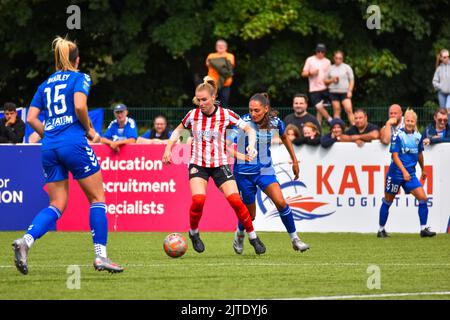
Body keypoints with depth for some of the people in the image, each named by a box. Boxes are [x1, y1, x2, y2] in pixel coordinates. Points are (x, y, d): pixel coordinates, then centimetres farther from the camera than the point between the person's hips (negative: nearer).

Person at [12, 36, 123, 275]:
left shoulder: (46, 84, 18)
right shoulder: (80, 78, 3)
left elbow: (31, 118, 11)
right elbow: (79, 105, -15)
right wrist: (89, 129, 0)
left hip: (49, 148, 5)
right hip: (73, 143, -5)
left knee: (57, 204, 7)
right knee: (97, 199, 5)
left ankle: (26, 240, -17)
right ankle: (100, 256, -1)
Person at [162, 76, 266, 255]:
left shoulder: (225, 115, -9)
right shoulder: (193, 115, -4)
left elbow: (249, 129, -4)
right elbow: (179, 130, 15)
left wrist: (251, 146, -22)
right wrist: (168, 149, 5)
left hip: (220, 164, 0)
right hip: (198, 164, 0)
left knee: (235, 201, -13)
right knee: (198, 200, -24)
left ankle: (253, 237, 6)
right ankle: (194, 233, 3)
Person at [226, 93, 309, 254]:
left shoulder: (275, 123, -8)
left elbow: (284, 138, 15)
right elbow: (226, 145, -26)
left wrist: (294, 160, 20)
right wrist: (238, 154, -45)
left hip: (265, 170, 2)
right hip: (244, 171, -2)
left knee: (280, 202, -19)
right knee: (250, 215, 6)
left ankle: (295, 239, -5)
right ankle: (239, 235, 40)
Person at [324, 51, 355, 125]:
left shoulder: (347, 67, 6)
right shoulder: (331, 68, 11)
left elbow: (351, 80, 6)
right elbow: (325, 81, 17)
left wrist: (350, 91, -6)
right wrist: (332, 80, -4)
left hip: (345, 92, -2)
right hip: (334, 92, 2)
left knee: (349, 110, -14)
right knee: (336, 111, 1)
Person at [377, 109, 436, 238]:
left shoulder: (418, 136, 5)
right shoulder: (398, 136, -11)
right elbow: (395, 156, -16)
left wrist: (423, 169, 30)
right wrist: (404, 171, -26)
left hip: (410, 174, 5)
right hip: (396, 173, -5)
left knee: (423, 198, -9)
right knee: (388, 201, 5)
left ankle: (423, 229, -3)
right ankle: (381, 230, 18)